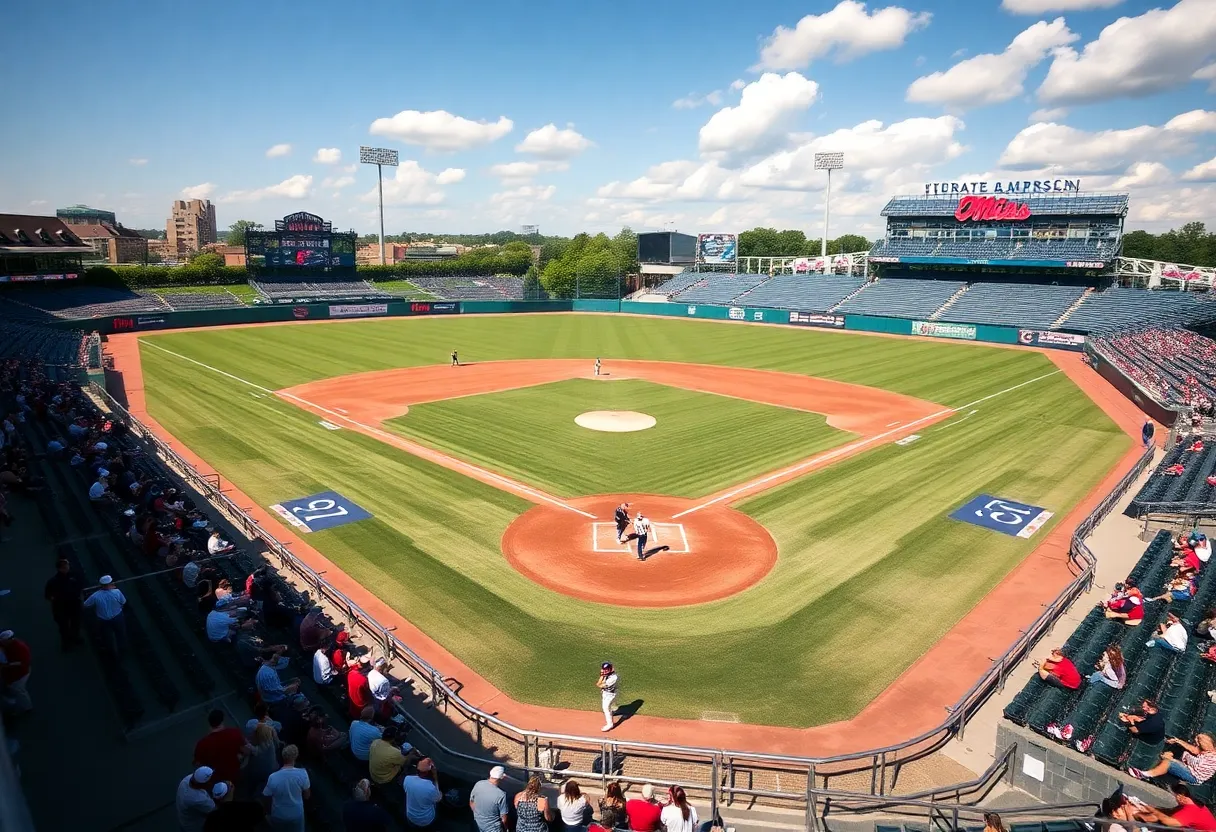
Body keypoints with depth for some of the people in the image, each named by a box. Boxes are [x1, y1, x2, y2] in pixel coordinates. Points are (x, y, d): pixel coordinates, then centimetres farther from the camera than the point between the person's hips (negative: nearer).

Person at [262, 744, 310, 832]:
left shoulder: (273, 777, -26)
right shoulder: (302, 774, -25)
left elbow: (267, 798, -10)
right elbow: (307, 796, -11)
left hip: (278, 816, 0)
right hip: (296, 815, 0)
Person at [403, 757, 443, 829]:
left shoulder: (407, 779, -24)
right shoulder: (431, 788, -35)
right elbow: (439, 799, -12)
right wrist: (436, 779, -16)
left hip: (410, 818, 3)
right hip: (426, 822, -3)